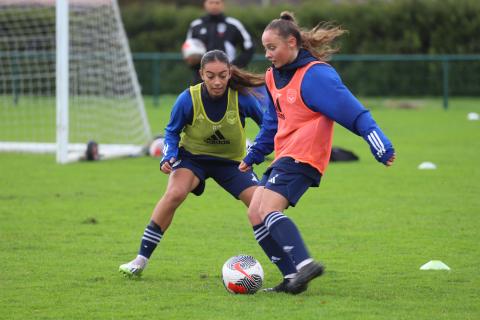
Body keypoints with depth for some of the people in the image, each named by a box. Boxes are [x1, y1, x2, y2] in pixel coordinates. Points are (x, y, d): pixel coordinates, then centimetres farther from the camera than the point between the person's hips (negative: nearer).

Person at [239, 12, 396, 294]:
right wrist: (253, 156, 30)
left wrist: (380, 144, -25)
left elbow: (351, 110, -19)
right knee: (255, 212, 2)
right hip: (284, 157, 9)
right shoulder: (274, 77, 15)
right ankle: (293, 278, 1)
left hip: (303, 156, -9)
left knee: (268, 209, -24)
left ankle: (305, 264, -34)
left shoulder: (316, 75, -13)